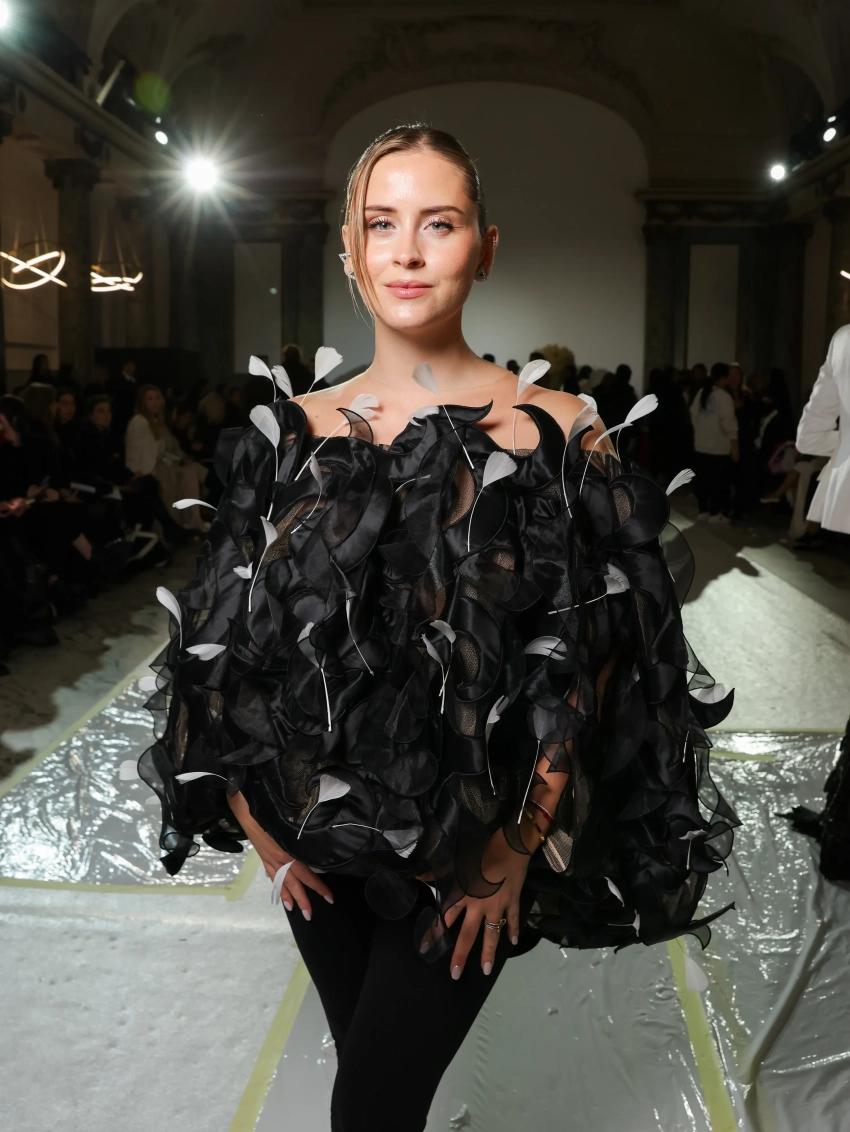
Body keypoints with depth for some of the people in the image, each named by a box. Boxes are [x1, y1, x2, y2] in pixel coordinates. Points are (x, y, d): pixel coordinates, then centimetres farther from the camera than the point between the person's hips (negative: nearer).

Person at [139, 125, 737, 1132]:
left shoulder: (555, 433, -10)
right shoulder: (294, 433, -1)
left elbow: (587, 669, -10)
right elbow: (226, 649, 4)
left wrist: (514, 853, -11)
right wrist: (258, 823, 0)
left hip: (470, 850, -3)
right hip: (317, 841, 3)